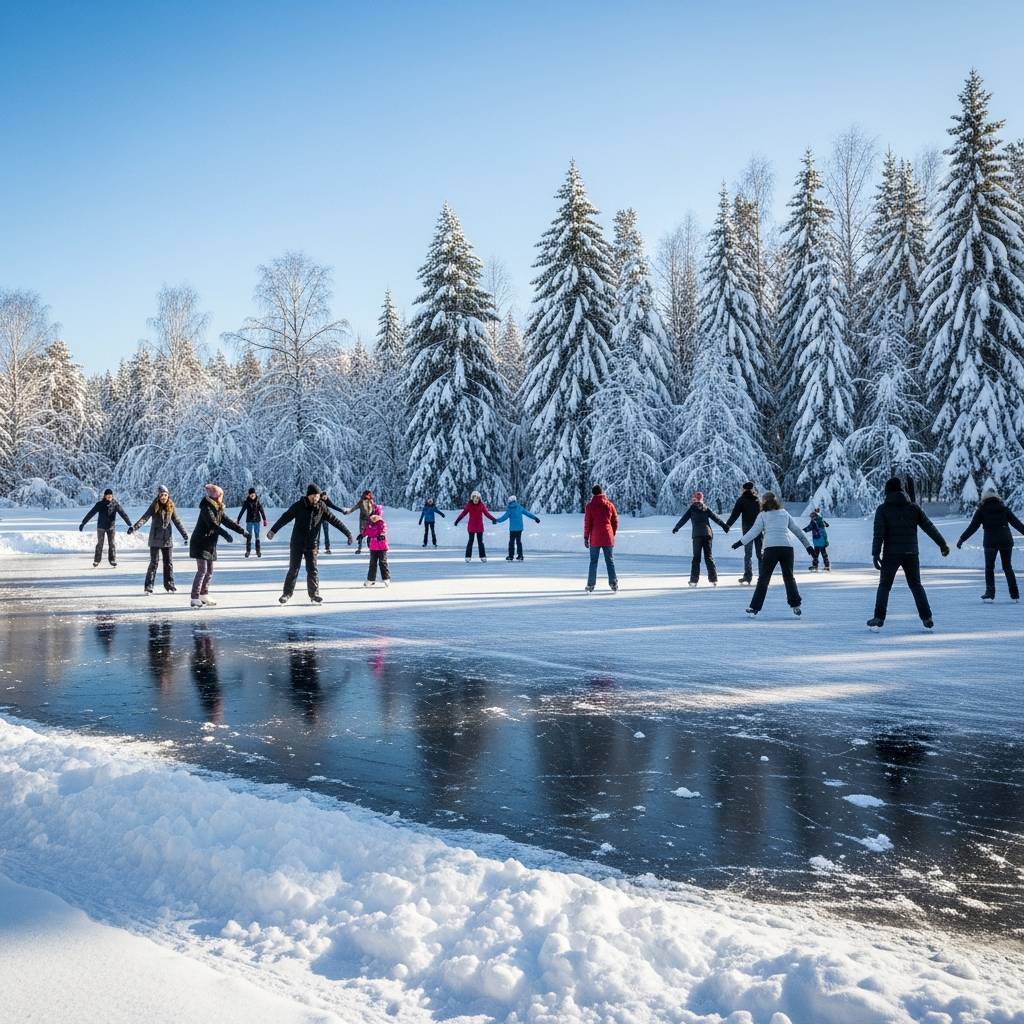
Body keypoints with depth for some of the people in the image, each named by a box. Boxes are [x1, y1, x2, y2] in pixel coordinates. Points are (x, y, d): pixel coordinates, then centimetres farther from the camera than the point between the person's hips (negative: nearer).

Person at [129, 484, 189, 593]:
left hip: (167, 539, 3)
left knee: (168, 563, 8)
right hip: (155, 539, -3)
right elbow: (144, 518, -14)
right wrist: (134, 527, -29)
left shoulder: (171, 507, 3)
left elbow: (177, 522, 7)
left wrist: (185, 535, 5)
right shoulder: (154, 507, -6)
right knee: (154, 562, -2)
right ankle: (149, 586, 4)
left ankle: (169, 584, 18)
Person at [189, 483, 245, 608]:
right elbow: (212, 524, -30)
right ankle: (195, 599, -12)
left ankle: (204, 595, 22)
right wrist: (226, 535, -39)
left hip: (210, 544, 9)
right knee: (202, 570, -13)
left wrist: (241, 531, 6)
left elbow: (227, 521, 12)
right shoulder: (207, 508, -17)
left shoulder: (218, 509, 10)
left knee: (209, 571, 12)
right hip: (200, 543, -9)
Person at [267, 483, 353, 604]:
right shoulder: (299, 506, -8)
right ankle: (287, 594, 13)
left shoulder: (322, 507, -3)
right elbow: (285, 518, -11)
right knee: (293, 569, 3)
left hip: (312, 545, 1)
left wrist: (348, 533, 1)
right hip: (297, 544, -1)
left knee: (313, 570, 2)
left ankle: (314, 594, 14)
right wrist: (273, 530, -21)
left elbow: (334, 520, 1)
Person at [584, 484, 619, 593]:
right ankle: (614, 583, 3)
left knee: (593, 561, 5)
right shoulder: (609, 504, 2)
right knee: (610, 560, 8)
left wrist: (586, 538, -1)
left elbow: (587, 523, -6)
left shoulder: (590, 506, -5)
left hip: (595, 538, -2)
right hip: (608, 537, 2)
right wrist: (613, 534, 17)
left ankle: (591, 585, 4)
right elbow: (615, 521, 5)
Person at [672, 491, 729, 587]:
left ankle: (694, 580, -3)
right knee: (708, 556, 7)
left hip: (697, 535, -2)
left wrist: (676, 528, 17)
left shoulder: (692, 508, 3)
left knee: (696, 557, 2)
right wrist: (724, 525, 19)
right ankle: (713, 579, 1)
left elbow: (684, 519, 6)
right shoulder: (706, 508, 11)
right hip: (707, 533, 3)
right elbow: (716, 517, 12)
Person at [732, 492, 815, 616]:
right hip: (787, 548, 3)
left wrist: (740, 542, 9)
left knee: (763, 579, 3)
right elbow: (797, 530, 20)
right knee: (789, 577, 16)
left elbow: (754, 531, 2)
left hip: (770, 549, -3)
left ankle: (755, 607, 2)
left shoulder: (763, 515, 8)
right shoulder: (784, 513, 18)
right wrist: (807, 545, 25)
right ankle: (795, 605, 11)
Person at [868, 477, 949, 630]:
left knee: (884, 586, 7)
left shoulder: (883, 509, -2)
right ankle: (927, 619, 8)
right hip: (911, 554, 2)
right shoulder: (914, 508, 6)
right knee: (916, 586, 13)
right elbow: (930, 527, 6)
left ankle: (879, 619, -1)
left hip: (891, 554, -2)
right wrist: (943, 544, 13)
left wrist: (876, 553, -13)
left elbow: (878, 533, -11)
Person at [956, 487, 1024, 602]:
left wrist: (962, 539, 2)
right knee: (1008, 567, 12)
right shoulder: (1003, 508, 7)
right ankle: (1015, 595, 10)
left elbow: (972, 527, -2)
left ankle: (990, 593, -2)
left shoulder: (982, 510, 1)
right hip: (1006, 540, 3)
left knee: (989, 568, 8)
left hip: (990, 541, -2)